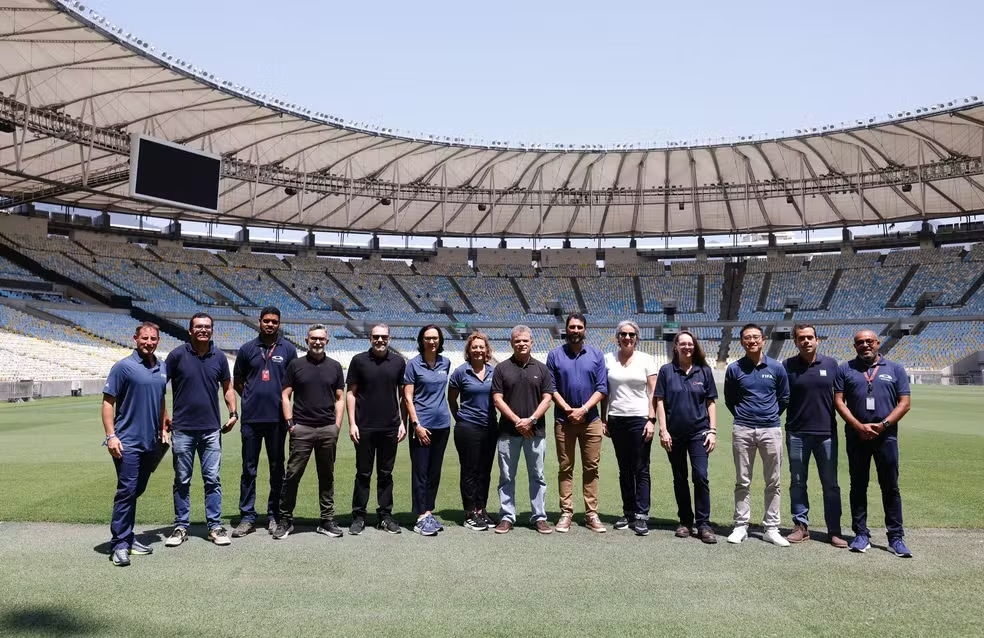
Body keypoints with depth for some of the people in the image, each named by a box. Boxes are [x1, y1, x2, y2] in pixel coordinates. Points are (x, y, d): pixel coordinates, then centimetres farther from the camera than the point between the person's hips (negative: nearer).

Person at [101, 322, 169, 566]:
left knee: (136, 491, 15)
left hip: (151, 442, 6)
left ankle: (127, 537, 26)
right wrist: (111, 435, -16)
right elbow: (108, 402, -9)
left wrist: (163, 429, 18)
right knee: (126, 491, -7)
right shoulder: (123, 367, -8)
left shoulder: (161, 368, 9)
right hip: (128, 442, -6)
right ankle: (119, 544, 2)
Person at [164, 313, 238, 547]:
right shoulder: (178, 354, -5)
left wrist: (233, 413, 3)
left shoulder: (219, 357, 3)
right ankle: (181, 527, 20)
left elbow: (227, 387, 13)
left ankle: (215, 526, 14)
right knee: (182, 480, 9)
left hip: (211, 429, 2)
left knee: (212, 479, 5)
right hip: (182, 429, -1)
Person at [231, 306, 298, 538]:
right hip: (251, 417, 0)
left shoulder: (288, 349, 3)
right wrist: (252, 398, 6)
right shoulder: (247, 349, 5)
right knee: (248, 469, 5)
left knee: (277, 468, 8)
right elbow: (237, 382, 14)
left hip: (277, 417, 0)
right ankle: (247, 517, 14)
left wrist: (281, 399, 5)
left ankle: (274, 515, 19)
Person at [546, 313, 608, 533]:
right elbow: (551, 387, 0)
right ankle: (566, 513, 11)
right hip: (563, 420, -1)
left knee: (591, 468, 4)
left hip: (591, 420, 1)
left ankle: (591, 514, 11)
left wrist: (583, 409, -11)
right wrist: (568, 409, -12)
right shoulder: (555, 355, 3)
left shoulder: (596, 355, 5)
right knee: (565, 468, 5)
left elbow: (602, 388, 0)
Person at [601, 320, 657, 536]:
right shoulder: (608, 359, 6)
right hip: (616, 419, 3)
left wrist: (651, 419, -8)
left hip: (640, 419, -2)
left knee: (641, 469, -2)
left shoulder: (646, 359, 1)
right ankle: (628, 513, 18)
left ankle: (641, 516, 3)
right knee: (624, 469, 10)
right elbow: (605, 392, 9)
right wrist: (603, 419, 5)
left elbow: (653, 392, -1)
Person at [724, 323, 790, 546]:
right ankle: (741, 527, 13)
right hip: (743, 431, 0)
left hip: (771, 430, 1)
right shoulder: (734, 369, 1)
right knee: (742, 482, 5)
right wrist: (741, 416, 10)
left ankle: (771, 528, 14)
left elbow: (784, 397, 13)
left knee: (773, 483, 5)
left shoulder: (776, 367, 2)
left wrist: (771, 416, 12)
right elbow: (729, 399, 12)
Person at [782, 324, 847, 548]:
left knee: (830, 483, 6)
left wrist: (842, 417, 5)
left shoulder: (831, 364, 3)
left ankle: (834, 530, 14)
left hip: (826, 432, 0)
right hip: (797, 433, 0)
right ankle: (801, 526, 19)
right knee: (797, 482, 8)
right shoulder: (787, 366, 0)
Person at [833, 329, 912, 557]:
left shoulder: (895, 369, 8)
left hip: (886, 436, -1)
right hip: (856, 436, 1)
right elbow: (839, 401, 2)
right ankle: (861, 534, 14)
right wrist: (859, 426, -10)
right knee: (858, 485, 6)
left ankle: (896, 537, 10)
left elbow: (904, 403, 2)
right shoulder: (845, 369, 8)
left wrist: (883, 425, -10)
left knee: (890, 487, 3)